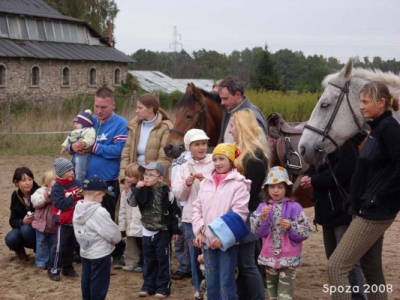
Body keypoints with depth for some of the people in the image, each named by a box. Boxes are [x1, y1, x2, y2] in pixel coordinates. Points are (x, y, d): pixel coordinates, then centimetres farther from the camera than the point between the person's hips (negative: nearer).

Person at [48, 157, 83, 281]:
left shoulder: (77, 183, -1)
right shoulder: (57, 188, -15)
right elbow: (62, 204, -24)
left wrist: (82, 195, -18)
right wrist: (75, 197, -25)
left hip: (75, 221, 5)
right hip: (63, 222, -5)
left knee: (71, 246, 15)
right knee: (60, 246, -1)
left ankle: (68, 268, 27)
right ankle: (53, 270, 9)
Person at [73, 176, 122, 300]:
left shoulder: (78, 209, -1)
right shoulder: (99, 212, -25)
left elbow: (78, 231, 6)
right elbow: (113, 233, -19)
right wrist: (117, 238, 2)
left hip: (85, 252, 8)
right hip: (100, 254, -8)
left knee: (87, 280, 18)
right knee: (99, 285, 3)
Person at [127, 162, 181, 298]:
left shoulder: (166, 193, -12)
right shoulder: (143, 191, -3)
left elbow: (173, 213, -7)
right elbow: (131, 202, -9)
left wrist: (175, 230, -6)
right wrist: (136, 189, -22)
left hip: (163, 232, -4)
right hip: (147, 231, 4)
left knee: (163, 259, 2)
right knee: (149, 260, 13)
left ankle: (163, 287, 10)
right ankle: (148, 285, 22)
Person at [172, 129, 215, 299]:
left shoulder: (215, 163, -3)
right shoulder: (184, 168, 10)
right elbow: (178, 194, 6)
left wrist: (206, 180, -22)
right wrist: (186, 184, -12)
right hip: (191, 218, 4)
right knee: (195, 255, 12)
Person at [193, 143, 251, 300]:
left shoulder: (238, 184, -7)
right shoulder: (206, 182, 10)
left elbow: (239, 213, -12)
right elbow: (197, 208, 13)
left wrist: (222, 236, -16)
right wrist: (199, 232, 2)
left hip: (226, 241, -5)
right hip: (207, 240, 5)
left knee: (226, 282, -1)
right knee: (211, 282, 12)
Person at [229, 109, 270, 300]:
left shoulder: (255, 154, -16)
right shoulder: (243, 151, 14)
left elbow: (249, 189, -20)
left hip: (247, 215, -9)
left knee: (247, 264, -4)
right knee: (238, 262, 12)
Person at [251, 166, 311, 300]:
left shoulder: (294, 207, -6)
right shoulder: (263, 207, 2)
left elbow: (306, 232, -8)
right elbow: (257, 231, -6)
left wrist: (291, 227, -23)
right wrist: (263, 218, -22)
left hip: (288, 257, -3)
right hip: (269, 256, 4)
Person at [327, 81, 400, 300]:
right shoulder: (377, 128, 14)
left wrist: (379, 198, -19)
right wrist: (358, 202, 12)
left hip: (375, 212, -10)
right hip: (368, 210, 10)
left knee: (336, 266, -10)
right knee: (371, 270, 16)